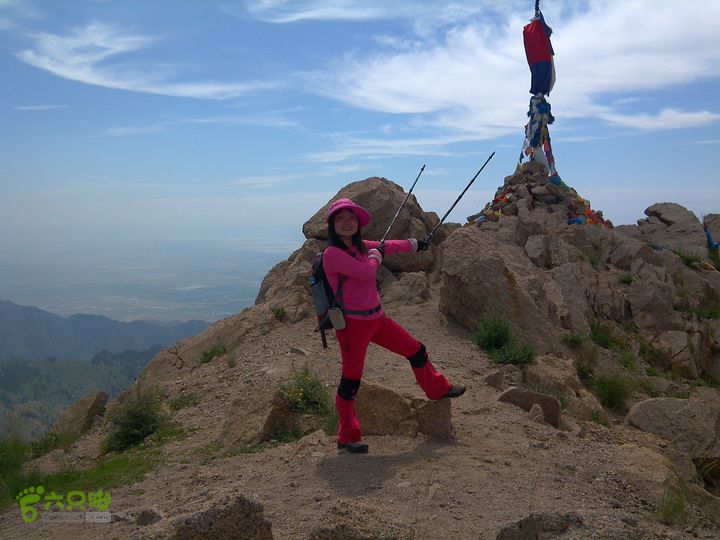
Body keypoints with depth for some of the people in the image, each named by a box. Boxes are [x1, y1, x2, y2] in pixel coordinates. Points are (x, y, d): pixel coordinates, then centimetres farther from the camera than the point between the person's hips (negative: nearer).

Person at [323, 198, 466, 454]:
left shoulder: (359, 246, 8)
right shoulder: (332, 253, -17)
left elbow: (387, 246, 25)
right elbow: (366, 272, -26)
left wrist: (415, 244, 38)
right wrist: (375, 254, -5)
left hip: (376, 317, 9)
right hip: (353, 322, -8)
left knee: (416, 350, 19)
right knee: (351, 380, 0)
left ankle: (438, 389, 44)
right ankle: (347, 437, 14)